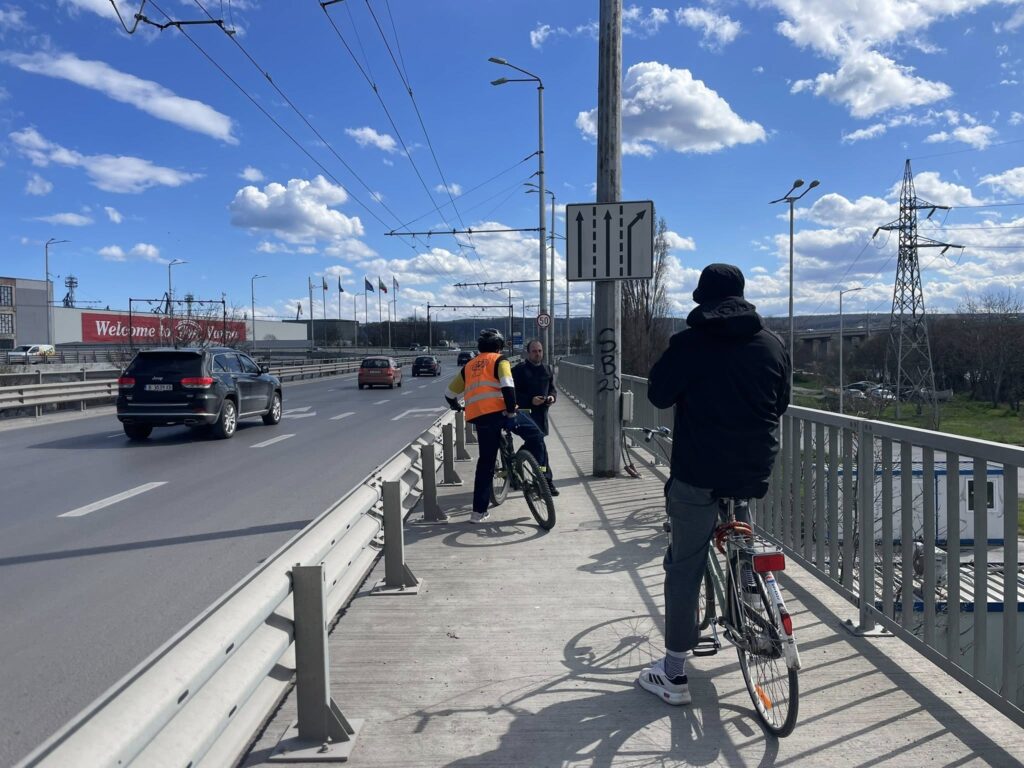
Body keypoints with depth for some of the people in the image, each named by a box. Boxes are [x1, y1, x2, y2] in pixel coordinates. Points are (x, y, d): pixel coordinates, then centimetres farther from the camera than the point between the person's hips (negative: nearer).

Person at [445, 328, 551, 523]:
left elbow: (450, 393, 31)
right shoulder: (499, 360, 8)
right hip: (500, 410, -5)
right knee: (535, 436, 14)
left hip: (478, 417, 5)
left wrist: (456, 406, 50)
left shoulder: (468, 366, 25)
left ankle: (479, 511, 13)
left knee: (486, 462, 13)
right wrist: (511, 409, -10)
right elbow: (507, 385, -12)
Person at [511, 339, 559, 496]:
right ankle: (547, 481, -5)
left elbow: (552, 388, 20)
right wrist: (530, 400, -22)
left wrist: (552, 396, -3)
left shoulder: (547, 369, 15)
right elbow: (514, 393, -9)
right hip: (526, 411, -6)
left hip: (542, 412, 6)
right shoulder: (519, 370, -5)